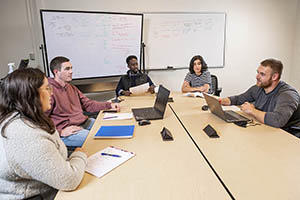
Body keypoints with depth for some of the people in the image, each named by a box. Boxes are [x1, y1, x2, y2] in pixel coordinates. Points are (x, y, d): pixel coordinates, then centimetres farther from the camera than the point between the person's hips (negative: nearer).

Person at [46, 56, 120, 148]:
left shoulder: (71, 87, 18)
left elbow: (88, 104, 18)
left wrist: (109, 105, 7)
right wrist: (59, 132, -24)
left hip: (85, 122, 9)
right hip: (68, 130, -8)